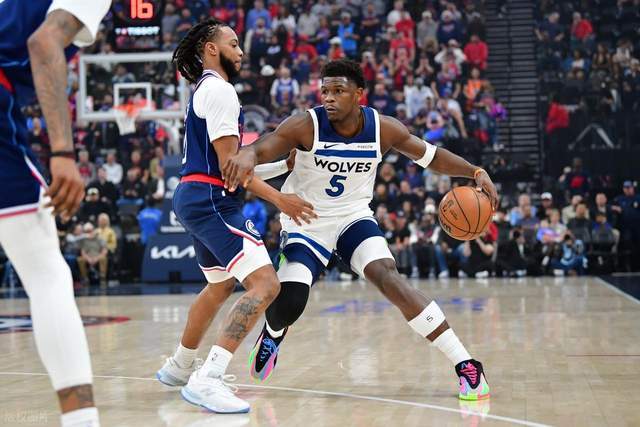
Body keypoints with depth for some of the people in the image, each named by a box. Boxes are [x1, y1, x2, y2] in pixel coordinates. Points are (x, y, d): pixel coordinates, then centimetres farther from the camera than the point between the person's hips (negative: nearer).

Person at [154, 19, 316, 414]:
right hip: (212, 200, -11)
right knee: (265, 284, -20)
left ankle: (179, 367, 43)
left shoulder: (205, 90, 21)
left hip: (194, 199, 11)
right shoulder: (219, 89, -11)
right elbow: (228, 163, -17)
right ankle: (206, 381, -29)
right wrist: (278, 198, -19)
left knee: (221, 285, 29)